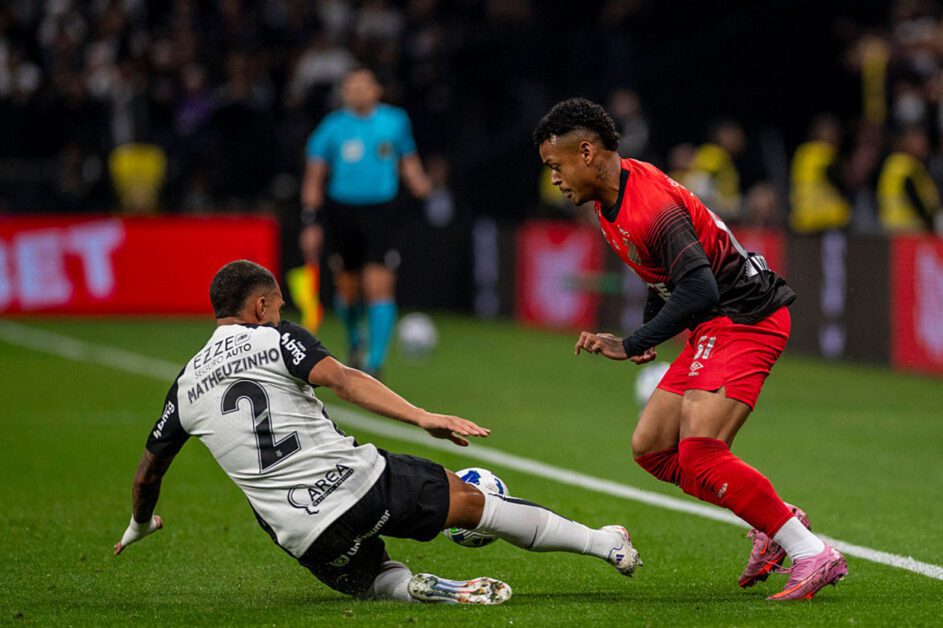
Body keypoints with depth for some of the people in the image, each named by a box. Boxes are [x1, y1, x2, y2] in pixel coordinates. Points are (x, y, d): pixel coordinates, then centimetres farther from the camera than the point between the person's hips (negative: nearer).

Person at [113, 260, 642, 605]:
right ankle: (603, 543, 21)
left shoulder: (187, 385, 14)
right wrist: (421, 418, -23)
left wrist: (141, 524, 45)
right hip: (356, 482, -3)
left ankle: (419, 588, -5)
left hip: (308, 540, 3)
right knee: (469, 499, 16)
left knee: (370, 578, 30)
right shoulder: (276, 338, 3)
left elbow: (149, 472, 24)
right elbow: (340, 378, -16)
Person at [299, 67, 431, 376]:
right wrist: (310, 223, -4)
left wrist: (419, 184, -5)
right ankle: (353, 342, 39)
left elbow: (408, 162, 16)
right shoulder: (332, 127, -1)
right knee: (348, 289, 8)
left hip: (380, 212, -1)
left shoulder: (396, 121, 3)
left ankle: (375, 362, -11)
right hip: (342, 213, 1)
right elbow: (314, 179, 2)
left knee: (380, 286, -14)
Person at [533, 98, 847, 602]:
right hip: (714, 330, 11)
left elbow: (700, 290, -30)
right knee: (650, 448, 10)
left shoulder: (650, 205, -23)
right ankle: (775, 524, 16)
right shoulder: (609, 200, 9)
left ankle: (812, 555, -16)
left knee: (698, 455, -21)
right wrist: (647, 334, 16)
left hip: (746, 319, -11)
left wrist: (630, 346, -25)